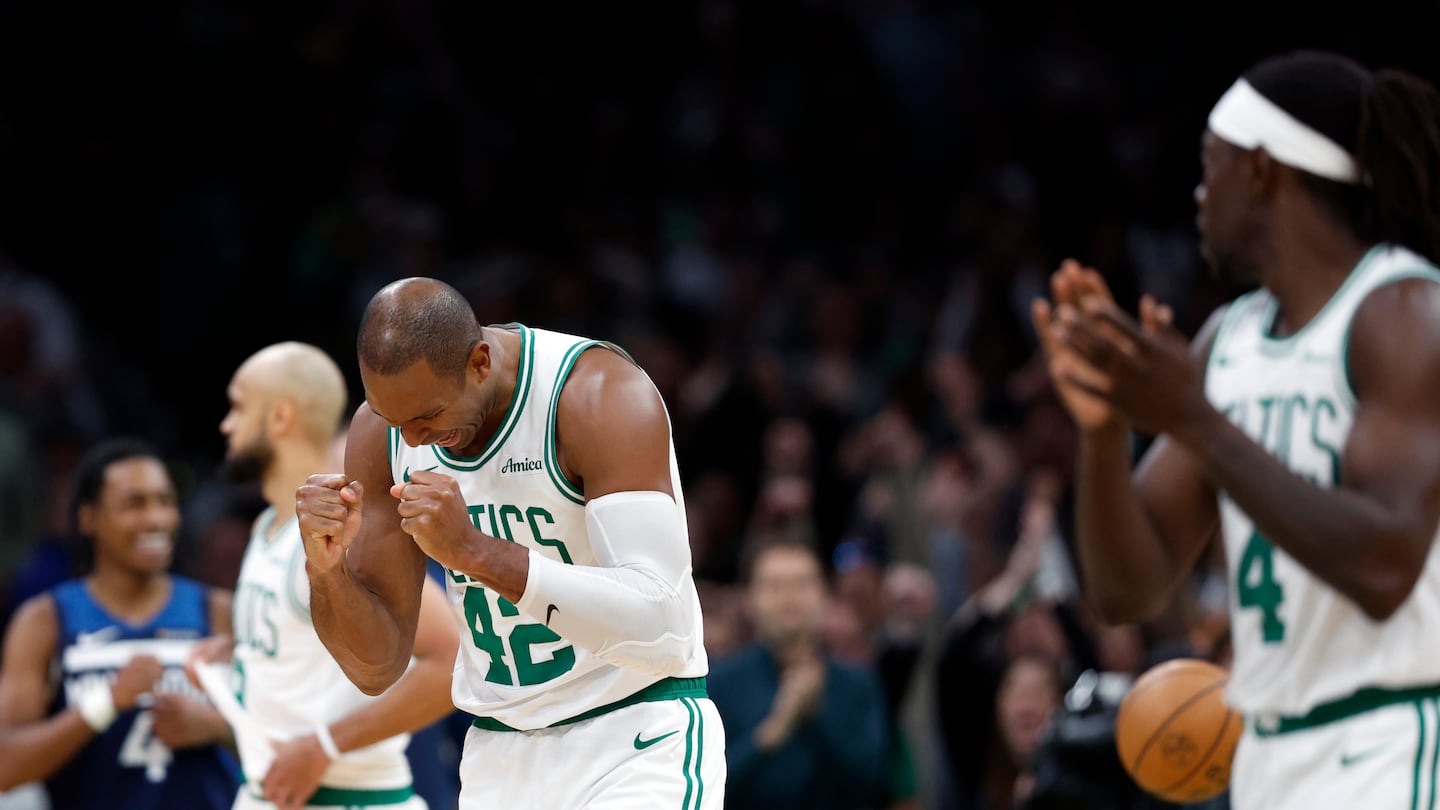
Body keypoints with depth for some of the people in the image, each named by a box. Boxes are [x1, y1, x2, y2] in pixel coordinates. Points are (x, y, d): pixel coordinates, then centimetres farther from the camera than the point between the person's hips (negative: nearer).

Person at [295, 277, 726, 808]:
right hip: (497, 758, 5)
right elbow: (376, 669, 3)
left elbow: (662, 633, -29)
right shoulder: (379, 434, -1)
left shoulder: (600, 396, -19)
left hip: (637, 742, -5)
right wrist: (326, 567, -18)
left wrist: (473, 551, -34)